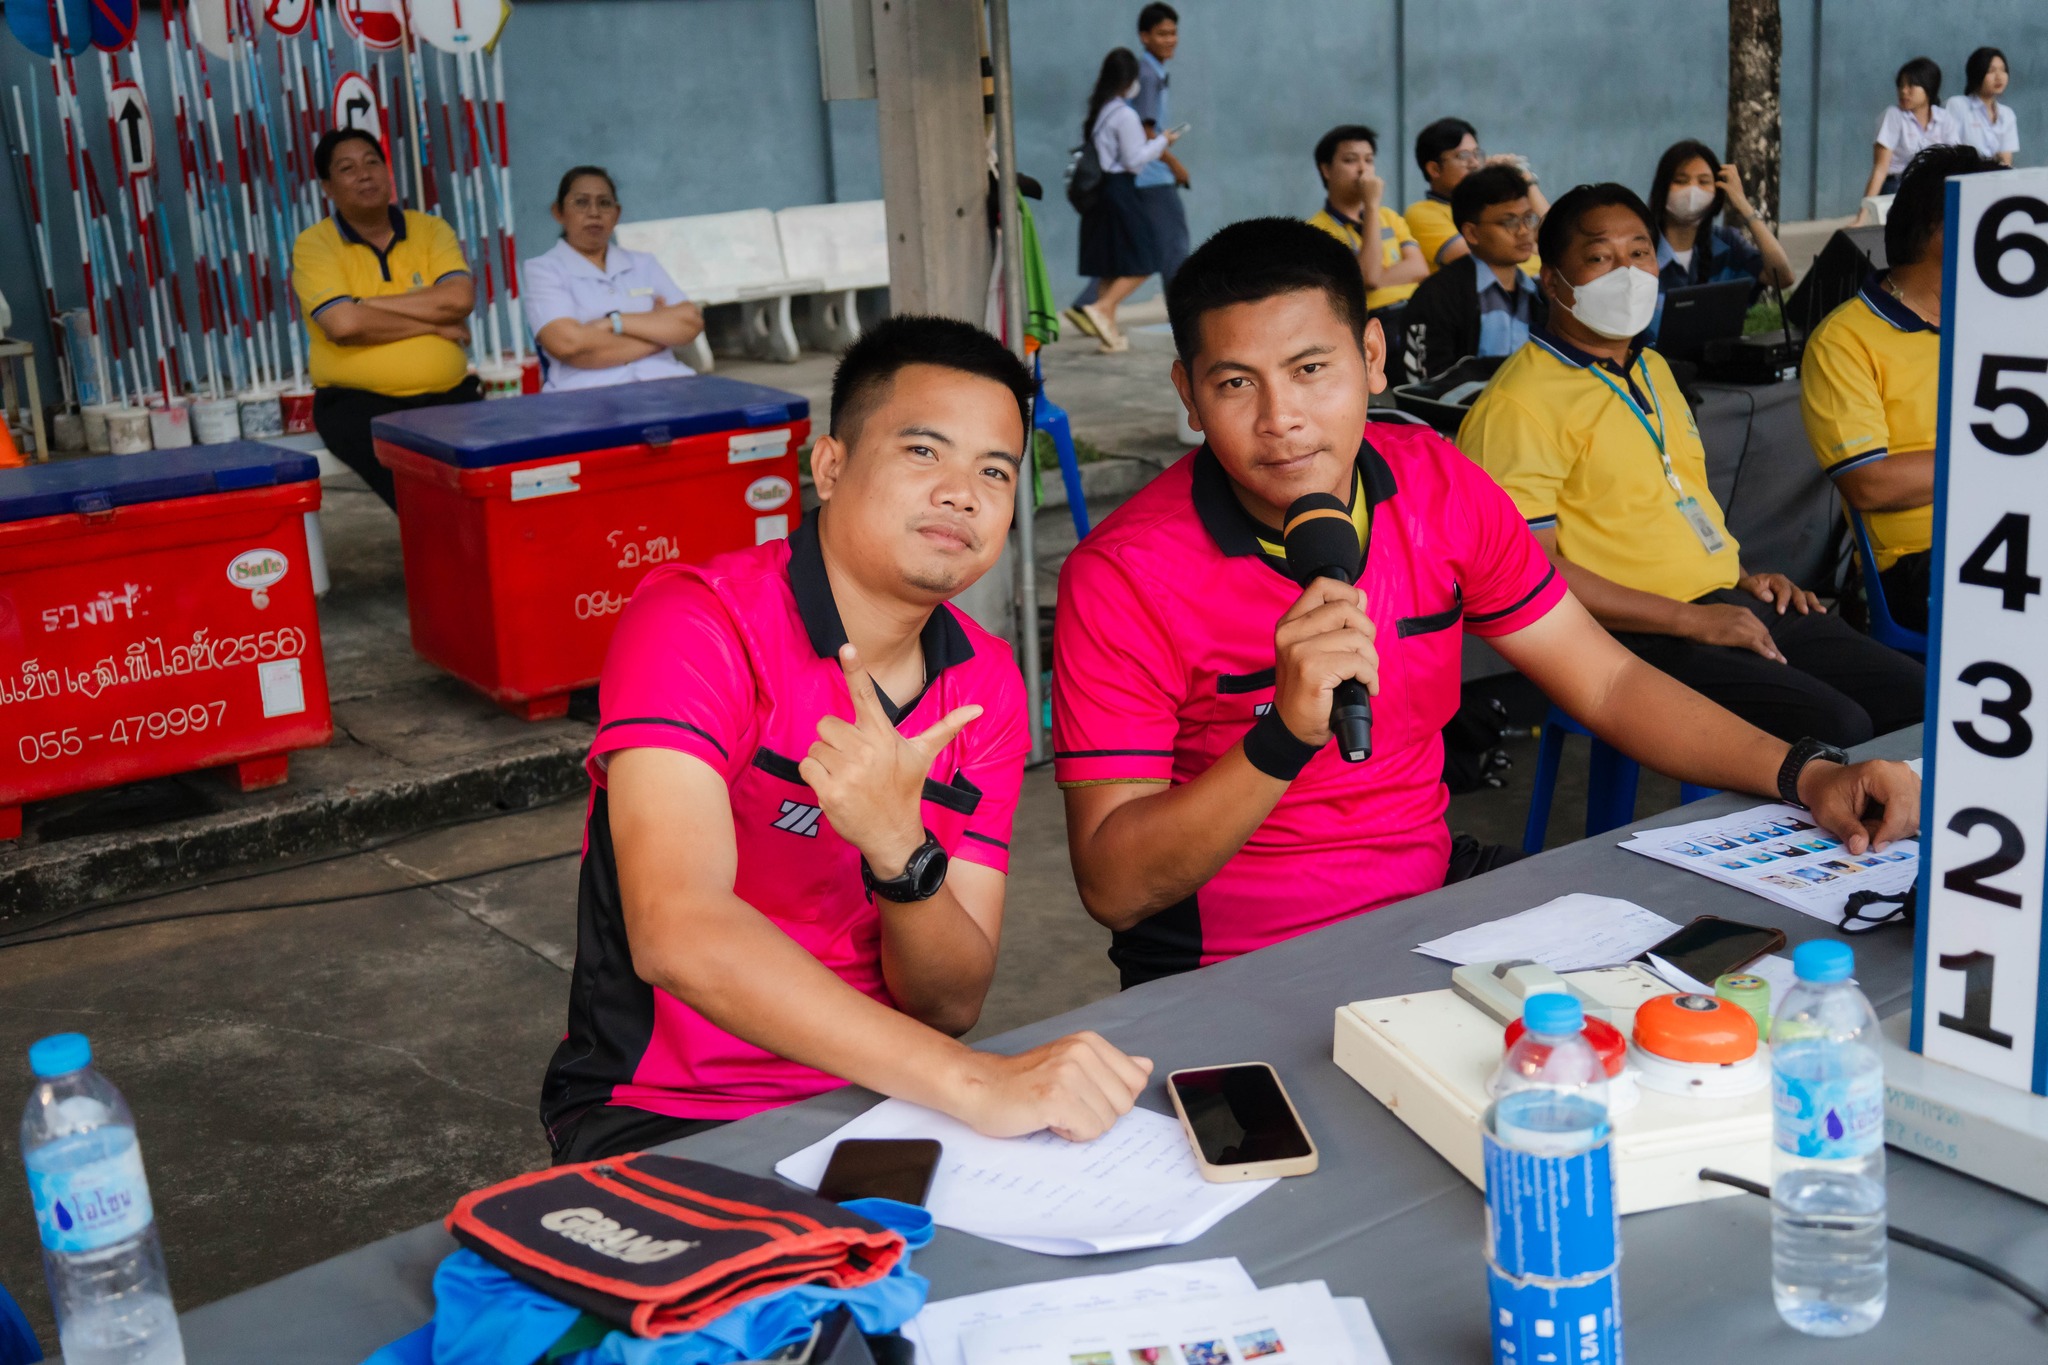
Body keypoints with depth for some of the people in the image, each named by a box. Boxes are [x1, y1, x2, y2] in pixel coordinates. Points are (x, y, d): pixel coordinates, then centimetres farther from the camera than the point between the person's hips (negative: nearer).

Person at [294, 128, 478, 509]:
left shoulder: (431, 229, 12)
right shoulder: (314, 244, 2)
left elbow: (459, 299, -7)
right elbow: (343, 324, -14)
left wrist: (366, 303, -8)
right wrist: (434, 324, -6)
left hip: (449, 394, 3)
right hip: (358, 401, -3)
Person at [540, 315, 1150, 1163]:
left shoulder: (985, 686, 3)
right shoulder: (695, 625, -16)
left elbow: (953, 1006, -3)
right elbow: (677, 932, -32)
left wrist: (899, 850, -26)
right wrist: (974, 1084, -40)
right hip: (669, 1117, -6)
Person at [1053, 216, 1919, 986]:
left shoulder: (1437, 486, -1)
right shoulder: (1124, 575, -16)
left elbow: (1607, 682, 7)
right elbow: (1112, 887, -19)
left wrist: (1804, 776, -7)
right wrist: (1287, 736, -32)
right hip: (1226, 964, -5)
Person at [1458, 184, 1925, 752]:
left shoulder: (1652, 370, 21)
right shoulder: (1519, 405, -11)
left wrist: (1744, 573, 13)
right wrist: (1691, 620, -18)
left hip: (1736, 605, 9)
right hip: (1636, 640, -9)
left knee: (1920, 697, -1)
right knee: (1834, 729, -25)